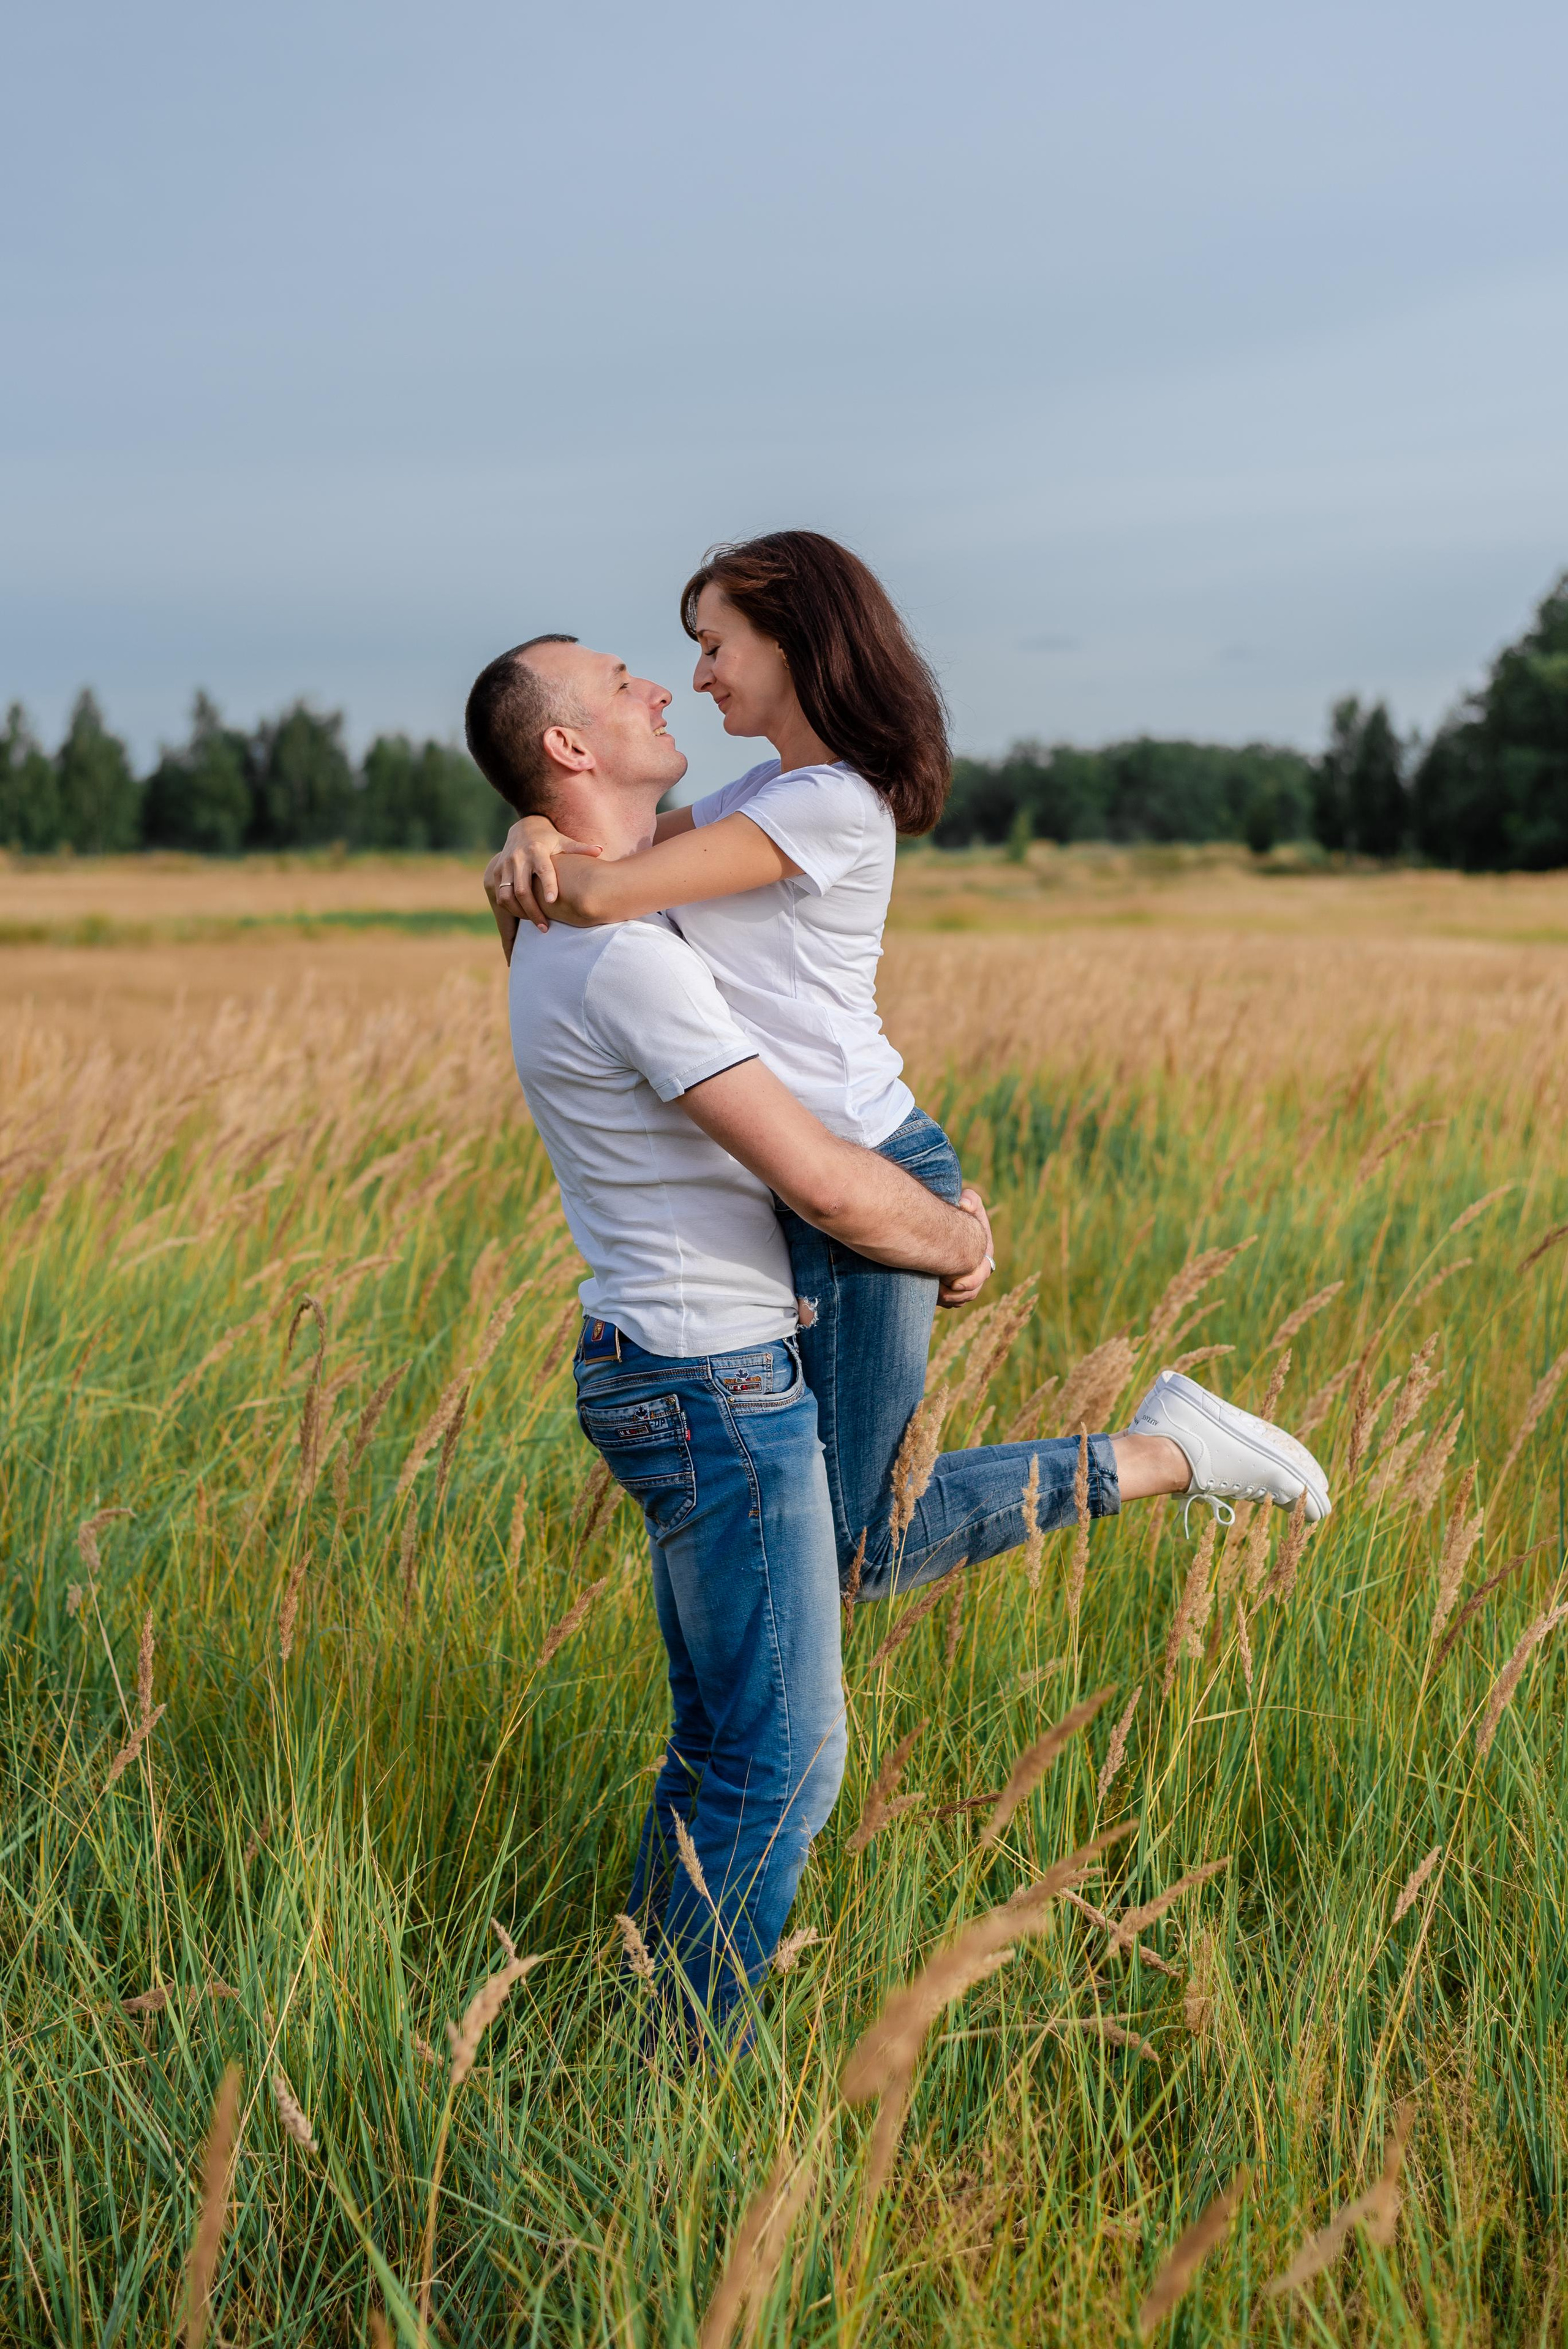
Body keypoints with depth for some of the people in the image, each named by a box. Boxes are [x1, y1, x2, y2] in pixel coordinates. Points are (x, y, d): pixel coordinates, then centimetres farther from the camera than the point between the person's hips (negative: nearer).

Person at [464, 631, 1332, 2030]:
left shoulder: (573, 927, 9)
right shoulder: (625, 955, -23)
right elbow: (823, 1184, -24)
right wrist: (961, 1243, -3)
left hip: (698, 1375, 9)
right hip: (711, 1389, -9)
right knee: (782, 1765, 2)